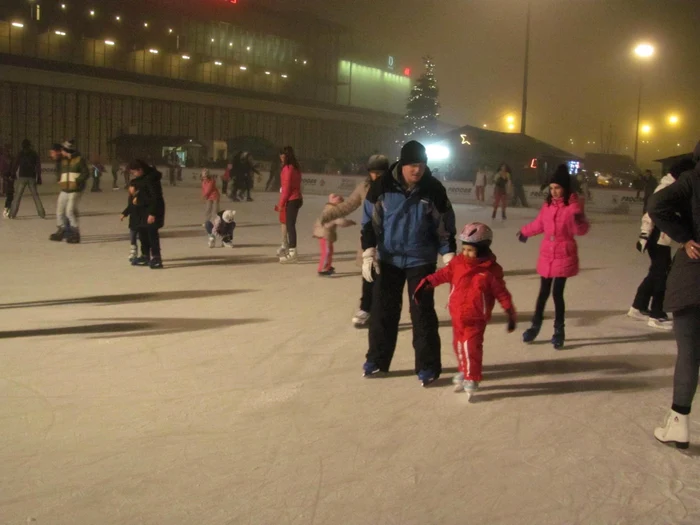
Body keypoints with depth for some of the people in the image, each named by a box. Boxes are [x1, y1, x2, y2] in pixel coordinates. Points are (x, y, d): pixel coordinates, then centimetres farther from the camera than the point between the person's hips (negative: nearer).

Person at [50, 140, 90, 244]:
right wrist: (60, 181, 4)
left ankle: (75, 234, -4)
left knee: (70, 211, -14)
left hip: (75, 191, -7)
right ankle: (61, 231, 27)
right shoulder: (63, 161, 14)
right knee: (60, 211, 10)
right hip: (64, 190, 7)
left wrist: (77, 181, -17)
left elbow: (86, 173, -8)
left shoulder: (79, 160, -5)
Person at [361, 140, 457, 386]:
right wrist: (369, 252, -8)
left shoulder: (434, 189, -8)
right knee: (383, 310, 8)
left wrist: (449, 257, -5)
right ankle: (378, 359, 24)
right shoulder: (382, 186, -10)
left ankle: (427, 365, 12)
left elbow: (445, 226, -1)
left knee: (422, 312, 1)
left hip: (422, 260, -1)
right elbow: (370, 221, -2)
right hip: (388, 259, 1)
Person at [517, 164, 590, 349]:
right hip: (546, 255, 4)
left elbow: (582, 230, -22)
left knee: (557, 293, -1)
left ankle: (559, 332, 12)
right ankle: (535, 326, 23)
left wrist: (579, 222, -45)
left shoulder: (573, 206, -12)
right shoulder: (547, 205, 4)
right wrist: (525, 232, 36)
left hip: (564, 256, -4)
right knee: (543, 292, 12)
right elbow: (539, 224, 21)